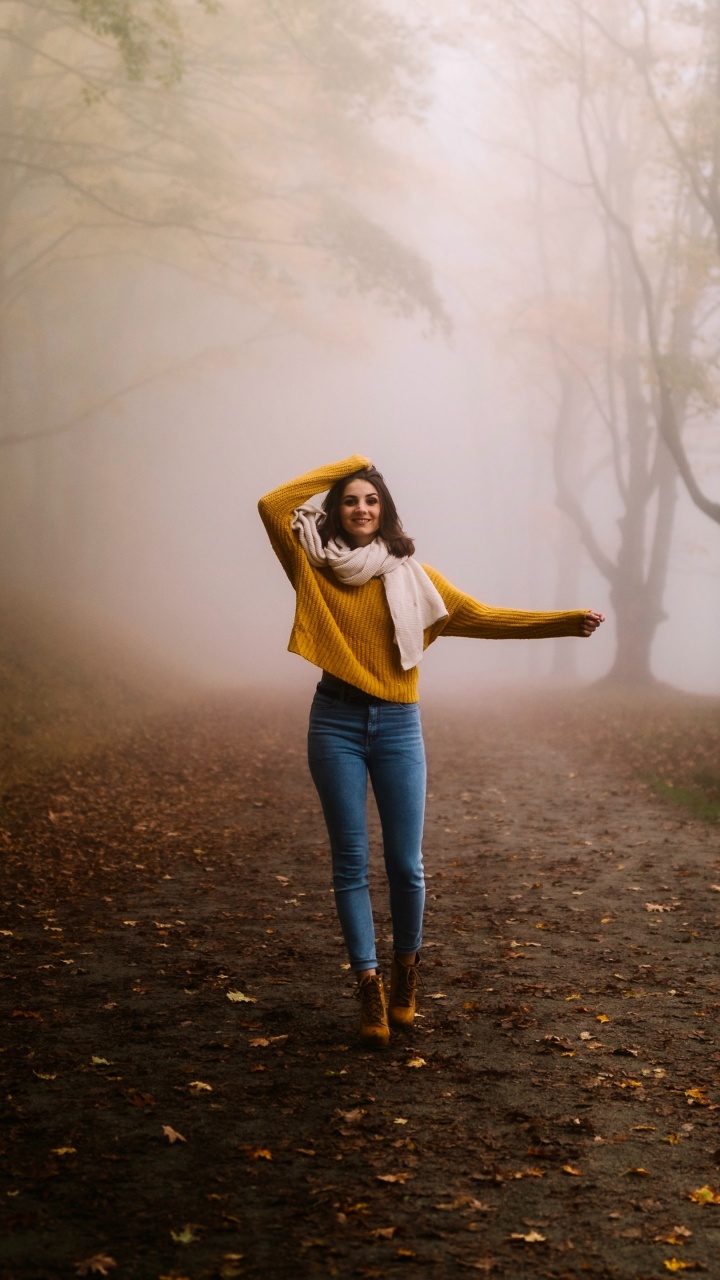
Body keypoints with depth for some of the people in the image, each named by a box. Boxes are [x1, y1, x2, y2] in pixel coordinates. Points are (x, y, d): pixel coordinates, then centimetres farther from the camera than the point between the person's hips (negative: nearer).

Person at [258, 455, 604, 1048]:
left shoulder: (410, 574, 6)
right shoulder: (315, 567, 4)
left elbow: (481, 616, 4)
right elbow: (273, 506, -7)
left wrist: (568, 621, -2)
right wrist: (345, 466, 0)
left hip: (398, 727, 1)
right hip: (336, 722, 0)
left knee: (406, 864, 0)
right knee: (351, 863, 1)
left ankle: (407, 966, 25)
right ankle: (370, 988, 8)